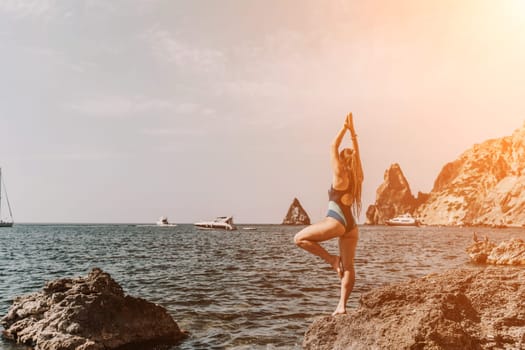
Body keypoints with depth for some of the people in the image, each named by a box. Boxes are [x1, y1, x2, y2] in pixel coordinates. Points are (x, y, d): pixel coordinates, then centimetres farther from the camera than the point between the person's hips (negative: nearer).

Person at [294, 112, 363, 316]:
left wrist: (345, 129, 3)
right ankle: (342, 306, 4)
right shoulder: (357, 176, 10)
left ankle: (332, 259, -4)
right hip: (351, 226, 8)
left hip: (336, 222, -8)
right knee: (348, 267, 6)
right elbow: (356, 153, 21)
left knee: (299, 238, 0)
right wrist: (351, 131, 19)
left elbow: (333, 148, -1)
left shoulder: (340, 175, -5)